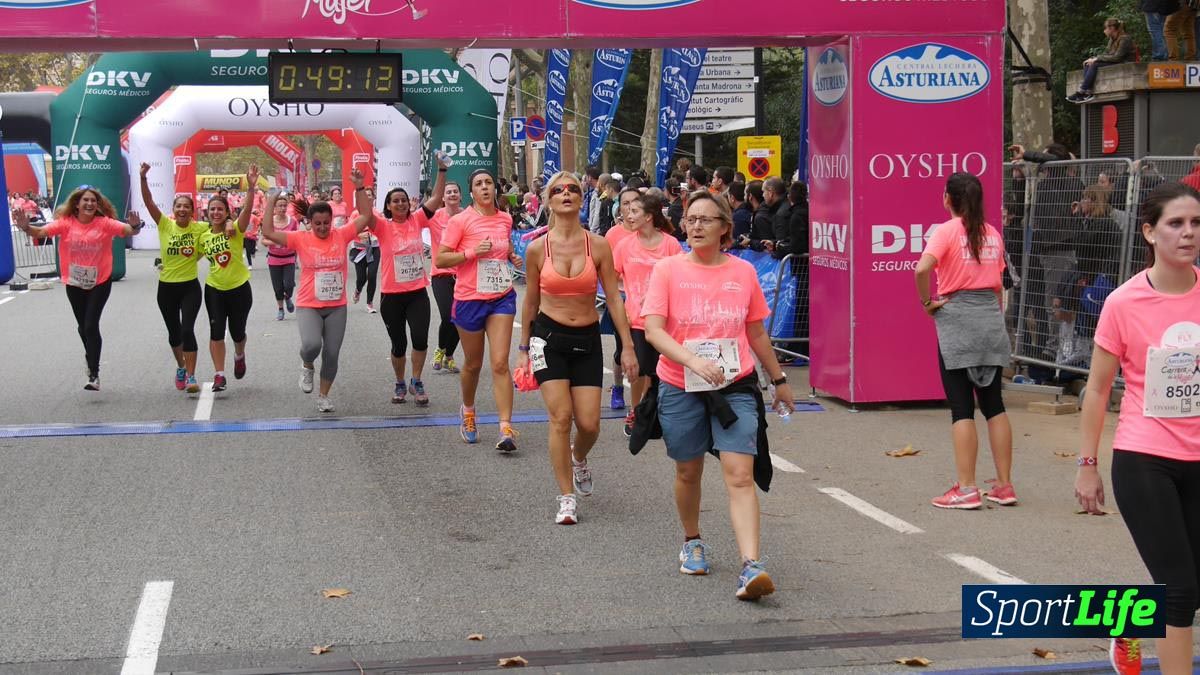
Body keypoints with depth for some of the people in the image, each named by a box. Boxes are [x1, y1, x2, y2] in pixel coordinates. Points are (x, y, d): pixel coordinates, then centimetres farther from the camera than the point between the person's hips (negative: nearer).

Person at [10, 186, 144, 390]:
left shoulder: (105, 223, -12)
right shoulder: (66, 223, -9)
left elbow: (127, 230, -22)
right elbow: (42, 231, -18)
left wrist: (134, 226, -46)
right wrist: (26, 227, -39)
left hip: (99, 283, -3)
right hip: (74, 283, 3)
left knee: (91, 326, -11)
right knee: (83, 326, 18)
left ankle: (94, 375, -6)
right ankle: (91, 357, 46)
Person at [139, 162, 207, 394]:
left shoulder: (200, 228, -5)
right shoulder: (165, 225, -5)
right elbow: (148, 202, -15)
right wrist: (143, 178, -27)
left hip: (190, 287, -2)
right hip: (166, 287, 2)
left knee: (187, 330, -15)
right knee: (174, 332, 16)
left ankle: (191, 376, -10)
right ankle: (180, 367, 40)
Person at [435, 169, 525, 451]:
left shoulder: (505, 219, 6)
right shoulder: (460, 221, -8)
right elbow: (440, 259, -11)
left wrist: (513, 257, 6)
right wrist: (473, 252, -22)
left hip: (501, 298, 2)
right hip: (470, 299, -2)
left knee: (500, 364, -9)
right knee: (473, 364, 12)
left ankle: (506, 428, -12)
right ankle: (468, 411, 40)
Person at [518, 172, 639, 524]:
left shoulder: (598, 246, -3)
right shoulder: (537, 249, -3)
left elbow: (614, 298, 0)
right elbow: (531, 302, 8)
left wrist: (628, 347, -3)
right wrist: (523, 349, 13)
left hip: (587, 339, 1)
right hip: (549, 336, -1)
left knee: (589, 423, -2)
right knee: (561, 416, -10)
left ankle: (578, 457, 36)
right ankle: (567, 498, 1)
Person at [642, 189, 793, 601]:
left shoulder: (743, 272, 4)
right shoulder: (668, 270, -3)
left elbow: (756, 333, 16)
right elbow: (652, 329, -15)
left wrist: (779, 380, 23)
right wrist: (694, 361, -29)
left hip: (735, 386, 0)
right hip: (681, 387, 0)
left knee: (740, 475, -12)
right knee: (688, 471, 15)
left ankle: (751, 567, -20)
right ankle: (692, 543, 40)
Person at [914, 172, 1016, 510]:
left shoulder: (947, 231, -8)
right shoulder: (993, 233, 10)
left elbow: (923, 268, -24)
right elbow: (998, 282, 15)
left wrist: (927, 302, -10)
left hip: (957, 318, -5)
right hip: (991, 318, 5)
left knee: (961, 406, -3)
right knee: (993, 403, 10)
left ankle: (966, 490, -3)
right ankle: (1004, 485, 13)